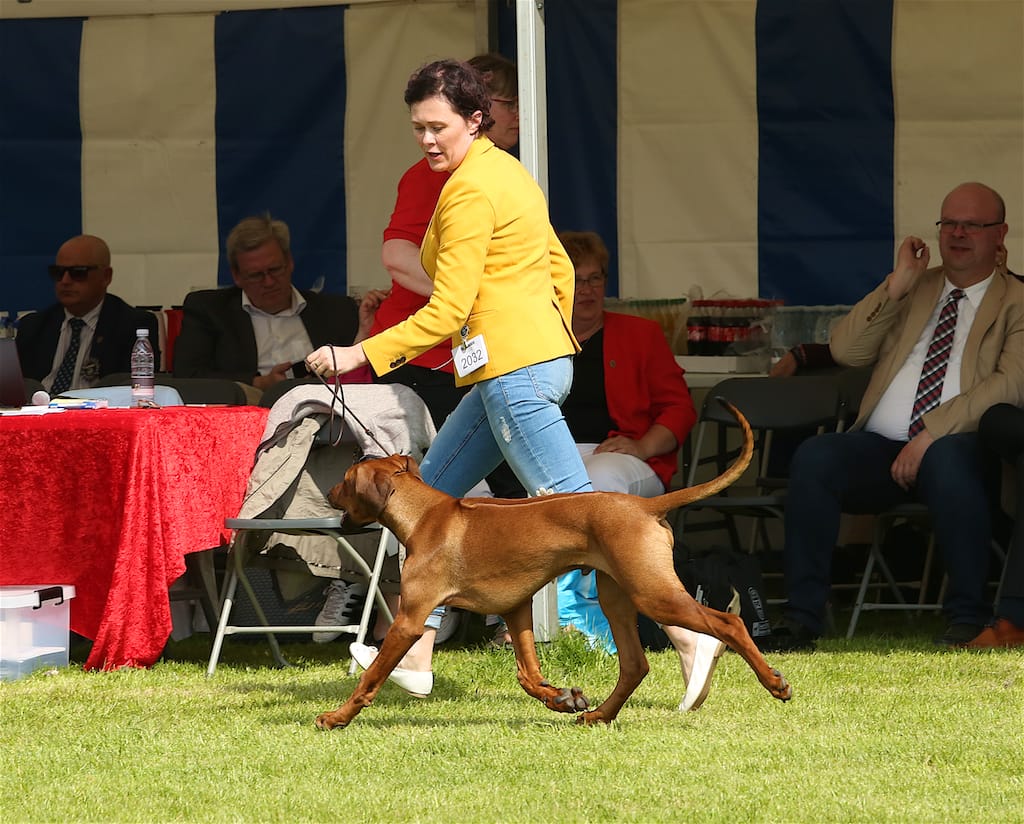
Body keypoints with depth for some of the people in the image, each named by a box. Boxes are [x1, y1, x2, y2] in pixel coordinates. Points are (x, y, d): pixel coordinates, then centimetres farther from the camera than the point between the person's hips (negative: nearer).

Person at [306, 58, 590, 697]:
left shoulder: (470, 190, -14)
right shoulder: (506, 171, 15)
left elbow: (447, 311, -17)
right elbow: (559, 267, 21)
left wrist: (360, 355, -17)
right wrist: (553, 340, 30)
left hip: (514, 374, -11)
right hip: (543, 356, 11)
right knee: (433, 490, 14)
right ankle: (414, 656, 16)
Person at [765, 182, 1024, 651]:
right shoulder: (911, 292, 24)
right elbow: (845, 350, 12)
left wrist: (931, 435, -19)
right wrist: (896, 286, 2)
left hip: (955, 448, -4)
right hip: (879, 447, 4)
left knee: (948, 456, -40)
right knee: (814, 457, -27)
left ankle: (967, 618, -30)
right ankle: (801, 619, -26)